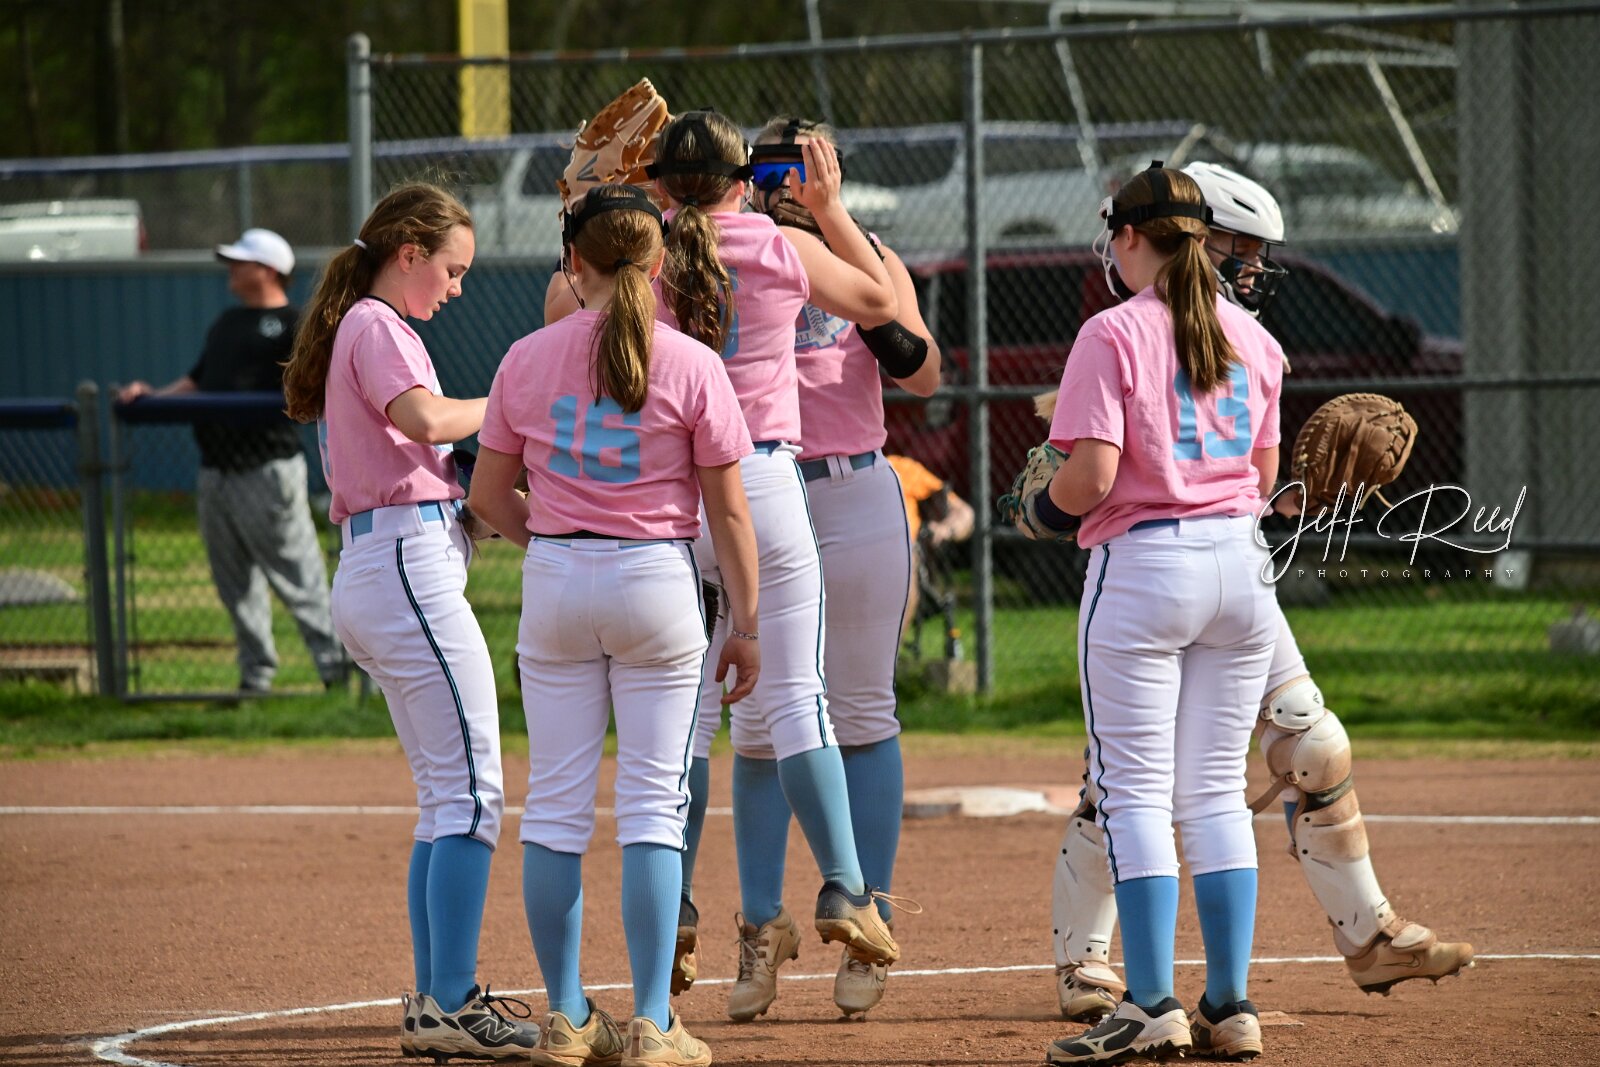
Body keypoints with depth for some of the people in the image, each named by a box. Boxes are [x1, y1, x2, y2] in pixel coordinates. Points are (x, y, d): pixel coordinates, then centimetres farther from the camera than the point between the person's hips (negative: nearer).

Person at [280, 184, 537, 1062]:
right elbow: (423, 417, -24)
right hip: (411, 559, -11)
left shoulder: (359, 329, 23)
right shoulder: (378, 326, -6)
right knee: (471, 789, -13)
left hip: (367, 576, 11)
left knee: (447, 795, 14)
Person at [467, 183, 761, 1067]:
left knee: (556, 804, 9)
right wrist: (745, 625, 2)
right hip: (659, 582, -2)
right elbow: (727, 509, -4)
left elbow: (490, 496, 5)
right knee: (652, 806, 1)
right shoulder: (691, 365, -5)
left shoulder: (527, 360, 1)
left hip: (555, 582, 2)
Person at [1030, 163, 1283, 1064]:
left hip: (1143, 567, -6)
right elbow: (1265, 475, 13)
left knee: (1137, 791, -2)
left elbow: (1092, 475, -15)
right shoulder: (1252, 338, 8)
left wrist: (1051, 503, 5)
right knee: (1217, 792, 10)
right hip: (1240, 563, 6)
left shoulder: (1114, 335, -9)